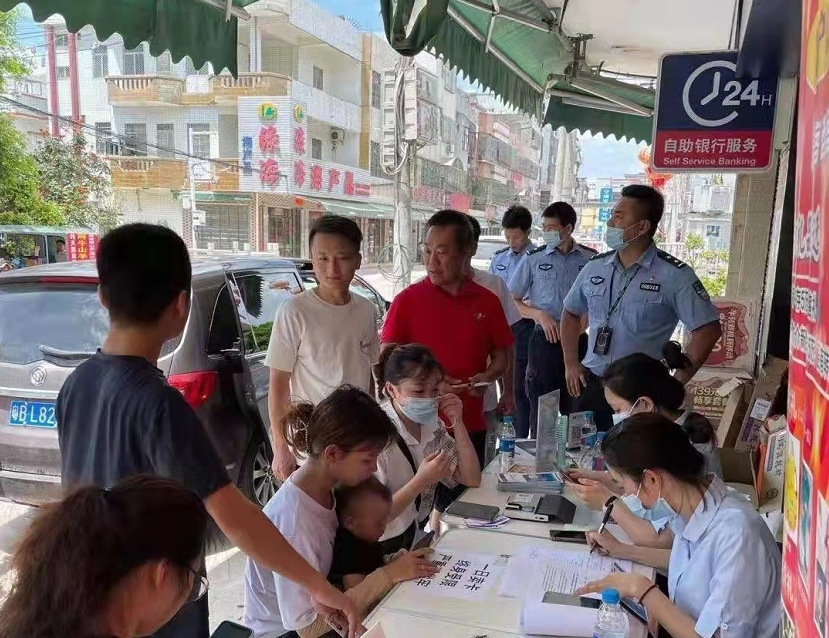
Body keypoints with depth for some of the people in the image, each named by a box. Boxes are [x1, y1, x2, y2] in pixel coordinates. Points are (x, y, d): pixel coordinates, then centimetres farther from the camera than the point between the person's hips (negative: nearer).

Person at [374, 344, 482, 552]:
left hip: (417, 539, 7)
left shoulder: (431, 425, 2)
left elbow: (471, 480, 1)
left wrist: (457, 423, -8)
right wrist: (422, 480, -26)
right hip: (384, 550, -7)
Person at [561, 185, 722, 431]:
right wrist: (571, 363, 9)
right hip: (590, 385, 4)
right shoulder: (595, 267, 4)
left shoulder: (674, 275, -10)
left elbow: (708, 329, -11)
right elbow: (571, 313, 18)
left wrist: (676, 383, -12)